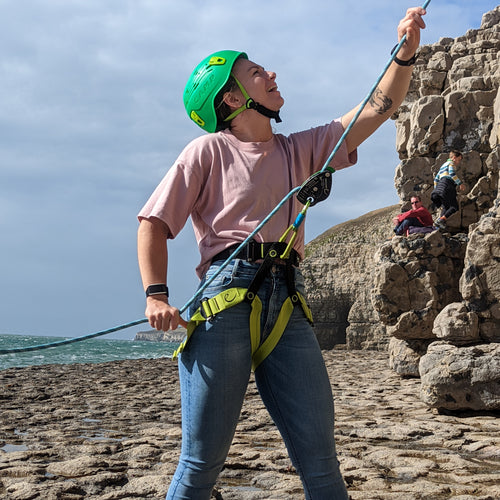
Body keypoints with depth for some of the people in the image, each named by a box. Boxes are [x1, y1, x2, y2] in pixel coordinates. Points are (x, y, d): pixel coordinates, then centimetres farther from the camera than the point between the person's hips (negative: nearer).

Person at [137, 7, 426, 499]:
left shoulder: (301, 150, 23)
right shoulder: (209, 150, 9)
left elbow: (377, 109, 19)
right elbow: (154, 222, 4)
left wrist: (406, 52, 7)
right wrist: (156, 295, -9)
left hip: (288, 305, 5)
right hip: (227, 297, -4)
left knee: (319, 456, 0)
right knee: (202, 459, -6)